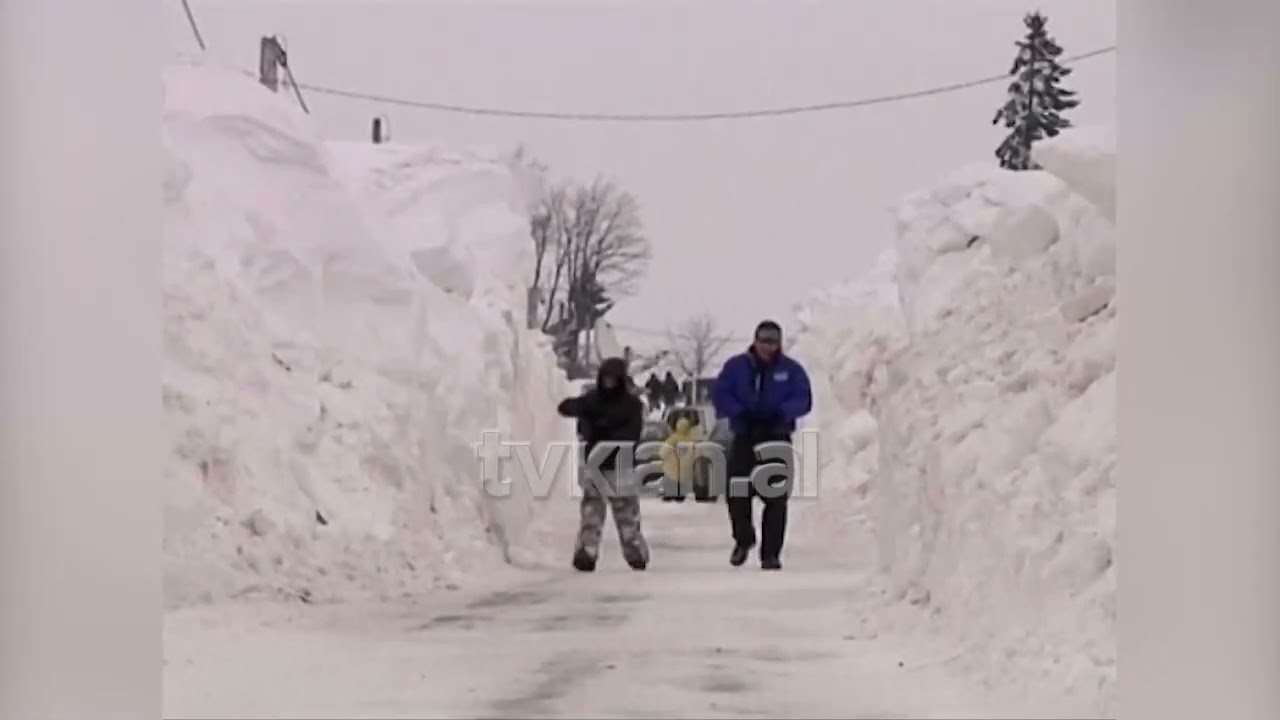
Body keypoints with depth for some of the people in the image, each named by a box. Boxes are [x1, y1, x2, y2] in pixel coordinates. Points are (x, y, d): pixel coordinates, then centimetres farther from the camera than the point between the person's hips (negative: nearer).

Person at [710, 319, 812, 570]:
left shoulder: (791, 370, 4)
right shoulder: (736, 366, 4)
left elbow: (803, 400, -3)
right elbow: (719, 394, -1)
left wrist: (781, 413, -22)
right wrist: (740, 413, -18)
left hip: (777, 439, 0)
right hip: (744, 438, 0)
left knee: (776, 498, -5)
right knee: (736, 492, -5)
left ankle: (771, 553, 2)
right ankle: (743, 539, 23)